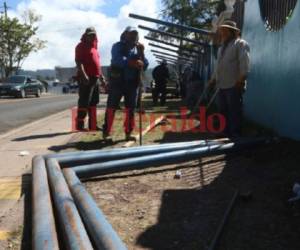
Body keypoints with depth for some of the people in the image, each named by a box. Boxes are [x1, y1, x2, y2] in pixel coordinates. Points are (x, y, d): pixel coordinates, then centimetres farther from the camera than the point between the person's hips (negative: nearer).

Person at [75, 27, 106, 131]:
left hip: (94, 78, 9)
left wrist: (101, 77, 24)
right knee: (84, 102, -11)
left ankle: (93, 125, 16)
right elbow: (78, 62, -14)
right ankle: (80, 124, -8)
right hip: (86, 78, -9)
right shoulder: (81, 46, -2)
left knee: (93, 102, 10)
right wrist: (83, 75, -26)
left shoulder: (94, 47, 24)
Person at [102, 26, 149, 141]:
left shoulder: (137, 49, 13)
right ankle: (106, 132, 3)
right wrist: (132, 63, -33)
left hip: (132, 82, 4)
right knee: (111, 107, -2)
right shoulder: (117, 46, 0)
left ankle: (128, 133, 12)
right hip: (117, 81, -4)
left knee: (130, 109, 5)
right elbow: (118, 60, -20)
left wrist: (141, 53, -8)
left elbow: (145, 66, 5)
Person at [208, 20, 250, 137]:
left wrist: (241, 80, -22)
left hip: (234, 85, -8)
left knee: (234, 112, -4)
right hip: (222, 86, 9)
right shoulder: (221, 48, 26)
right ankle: (226, 134, 22)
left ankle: (235, 136, 3)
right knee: (223, 111, 12)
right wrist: (213, 79, 19)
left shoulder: (240, 44, -1)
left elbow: (244, 63, -13)